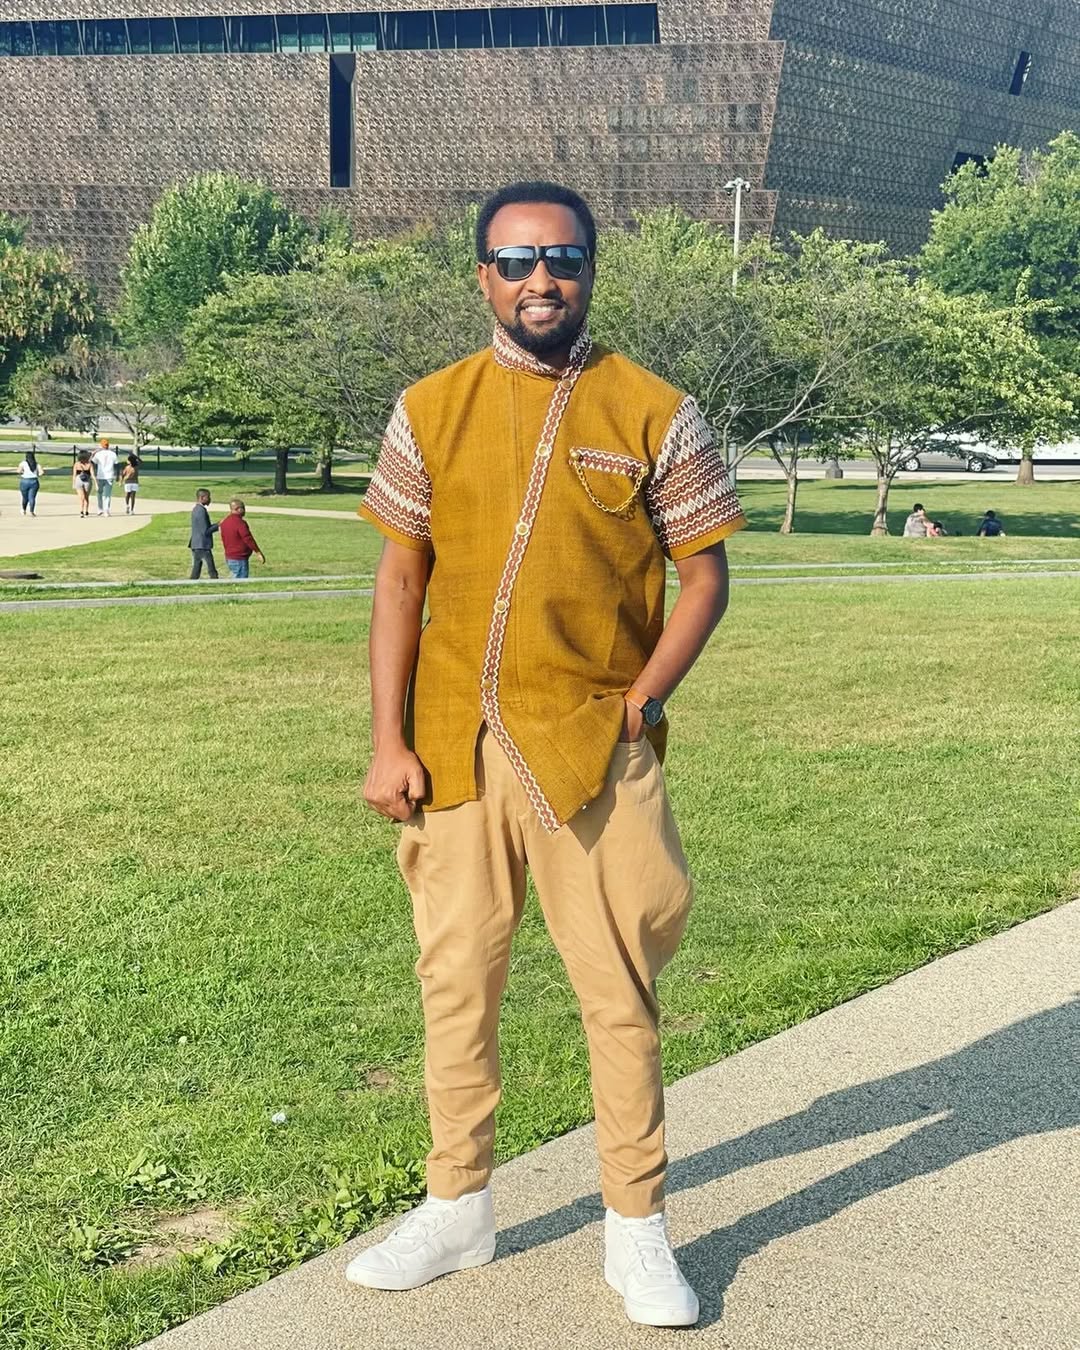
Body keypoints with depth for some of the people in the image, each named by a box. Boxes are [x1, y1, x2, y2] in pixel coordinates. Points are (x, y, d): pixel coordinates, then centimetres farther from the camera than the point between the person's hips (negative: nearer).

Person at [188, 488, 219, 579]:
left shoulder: (195, 509, 14)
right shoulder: (201, 511, -16)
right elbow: (206, 531, -18)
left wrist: (215, 525, 13)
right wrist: (218, 525, -11)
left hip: (195, 545, 9)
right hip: (203, 546, -9)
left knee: (195, 573, 9)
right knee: (213, 573, -5)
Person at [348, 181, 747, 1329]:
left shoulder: (653, 415, -1)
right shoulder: (431, 410, 5)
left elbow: (704, 576, 2)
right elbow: (401, 580, 6)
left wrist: (638, 705, -9)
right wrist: (388, 743, 0)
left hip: (595, 748, -2)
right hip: (454, 747, 3)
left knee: (619, 989, 3)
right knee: (455, 976, 11)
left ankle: (636, 1231, 17)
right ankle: (458, 1209, 28)